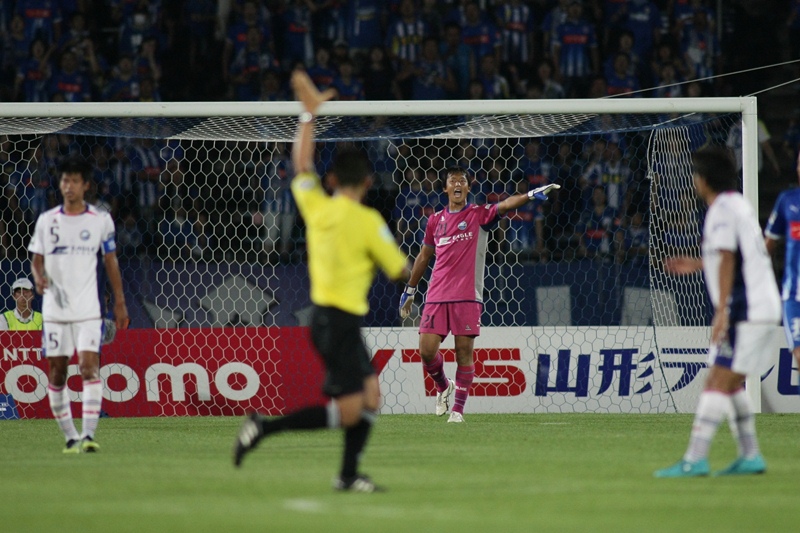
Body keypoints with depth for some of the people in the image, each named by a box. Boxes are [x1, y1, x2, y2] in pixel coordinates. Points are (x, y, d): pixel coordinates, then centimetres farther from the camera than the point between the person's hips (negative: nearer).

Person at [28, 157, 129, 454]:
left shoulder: (100, 220, 3)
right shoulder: (46, 221, 7)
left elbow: (110, 261, 10)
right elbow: (37, 258, 11)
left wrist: (120, 303, 8)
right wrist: (39, 277, -12)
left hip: (87, 309, -2)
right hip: (54, 308, 2)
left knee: (89, 366, -16)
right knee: (56, 372, 3)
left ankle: (89, 434, -21)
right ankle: (70, 437, 13)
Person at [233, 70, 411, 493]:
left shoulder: (316, 207, 2)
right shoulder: (368, 220, -13)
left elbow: (302, 163, 18)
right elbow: (400, 272, -5)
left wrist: (309, 112, 21)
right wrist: (407, 266, 18)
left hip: (323, 314, 8)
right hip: (343, 319, -8)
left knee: (370, 395, 14)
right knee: (348, 412, -7)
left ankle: (349, 475, 16)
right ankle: (264, 427, -13)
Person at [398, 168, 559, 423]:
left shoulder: (479, 215, 2)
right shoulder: (435, 220, 13)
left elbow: (505, 205, -17)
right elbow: (424, 256, 24)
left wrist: (530, 195, -36)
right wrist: (410, 290, 27)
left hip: (467, 297, -3)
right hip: (437, 296, 3)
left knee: (464, 351, -4)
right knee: (427, 350, -4)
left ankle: (458, 409, 3)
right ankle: (443, 386, 24)